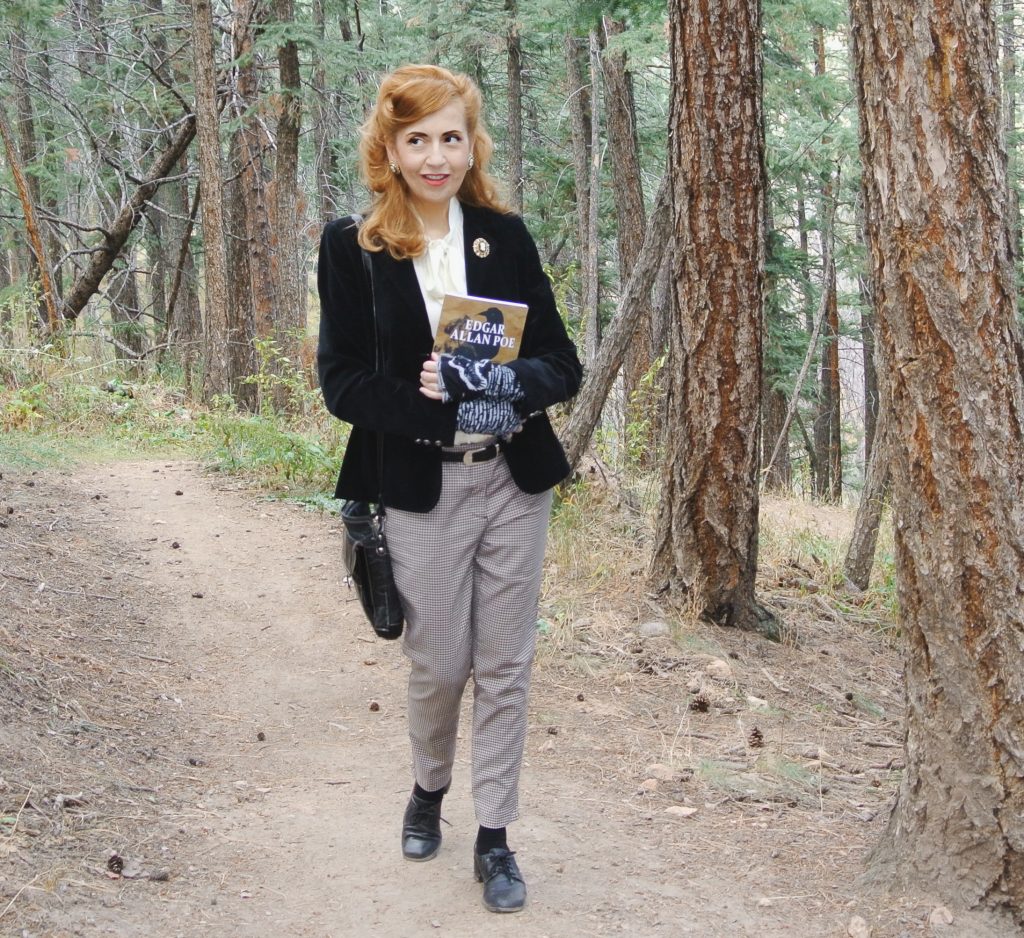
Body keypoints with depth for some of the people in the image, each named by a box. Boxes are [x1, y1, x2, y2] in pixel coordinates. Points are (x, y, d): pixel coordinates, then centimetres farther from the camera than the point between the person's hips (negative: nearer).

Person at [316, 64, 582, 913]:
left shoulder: (506, 236, 3)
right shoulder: (353, 247, -3)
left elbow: (563, 362, 3)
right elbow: (342, 380, -6)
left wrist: (506, 383, -18)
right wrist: (430, 402, -20)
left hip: (515, 479, 2)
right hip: (422, 489, -2)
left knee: (506, 665, 6)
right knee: (439, 663, 6)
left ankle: (495, 835, 20)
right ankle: (429, 789, 36)